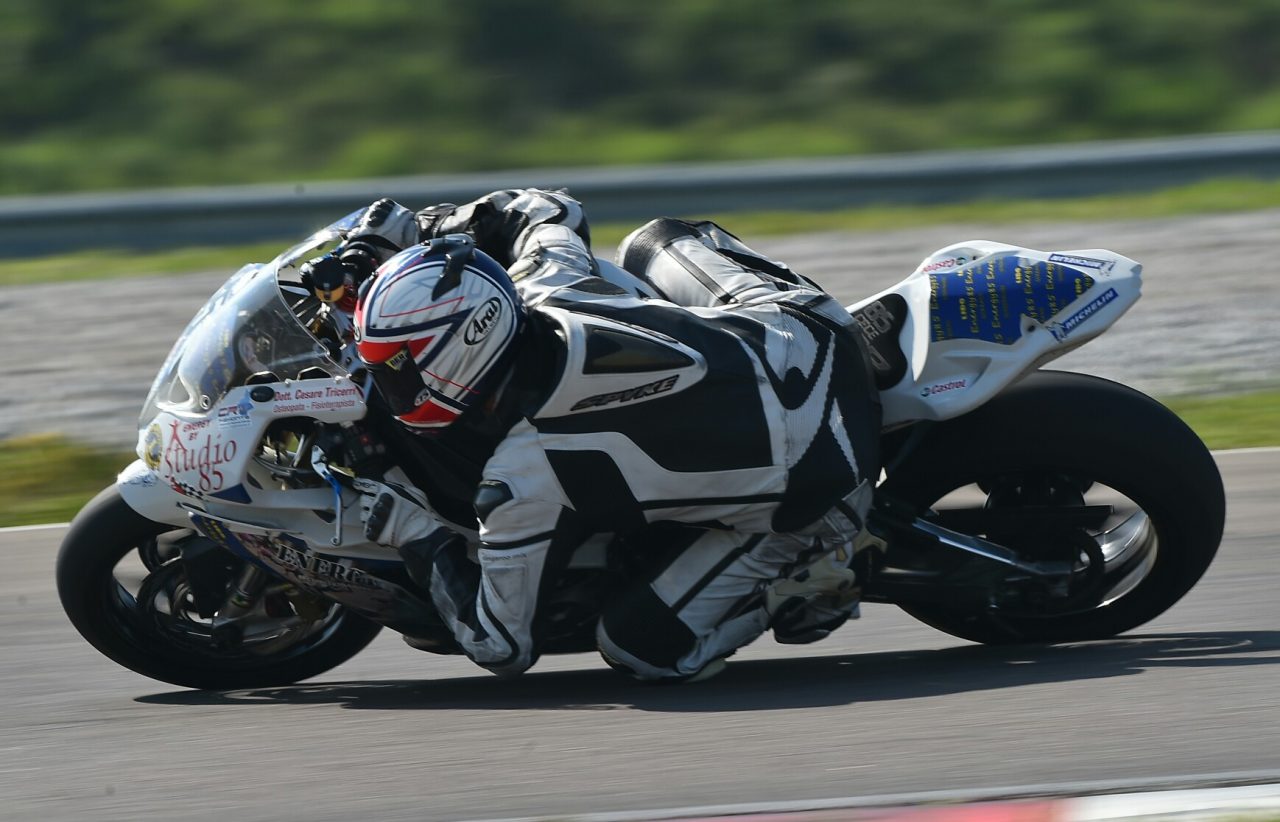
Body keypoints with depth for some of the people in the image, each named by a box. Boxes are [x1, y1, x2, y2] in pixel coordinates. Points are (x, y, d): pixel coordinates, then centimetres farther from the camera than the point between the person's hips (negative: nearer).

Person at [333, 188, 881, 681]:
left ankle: (807, 573, 6)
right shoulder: (544, 287, -9)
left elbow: (501, 646, -12)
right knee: (652, 243, 26)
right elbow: (552, 211, 18)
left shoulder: (519, 481, -25)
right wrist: (417, 228, 14)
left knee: (644, 647, -1)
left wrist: (415, 535, -3)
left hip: (809, 488, -6)